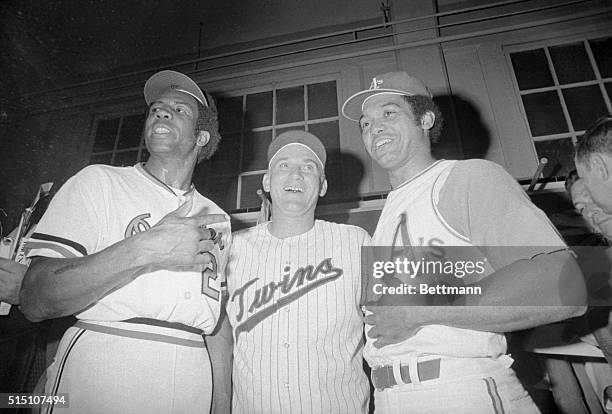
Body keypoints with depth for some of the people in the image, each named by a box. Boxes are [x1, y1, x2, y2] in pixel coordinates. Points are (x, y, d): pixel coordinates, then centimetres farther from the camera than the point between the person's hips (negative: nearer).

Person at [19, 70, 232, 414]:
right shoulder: (98, 182, -4)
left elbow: (217, 328, 8)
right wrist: (143, 250, -24)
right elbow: (36, 300, -13)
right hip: (94, 385, -3)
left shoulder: (218, 219, 5)